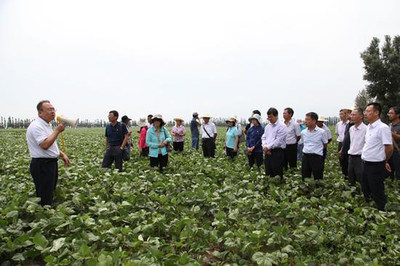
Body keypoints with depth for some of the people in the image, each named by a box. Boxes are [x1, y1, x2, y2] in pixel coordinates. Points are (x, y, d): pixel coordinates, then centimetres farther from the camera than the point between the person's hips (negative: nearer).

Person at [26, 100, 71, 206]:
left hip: (51, 163, 10)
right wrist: (57, 130, -21)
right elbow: (45, 145, -28)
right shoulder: (36, 126, -17)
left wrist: (62, 154, 14)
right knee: (44, 199, -4)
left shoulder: (47, 125, 15)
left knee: (50, 194, 18)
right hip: (42, 165, -10)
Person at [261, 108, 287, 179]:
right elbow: (263, 138, 11)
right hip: (268, 152, 7)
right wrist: (265, 147, -6)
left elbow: (278, 141, -16)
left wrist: (268, 147, -12)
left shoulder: (282, 126, -9)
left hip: (277, 151, -7)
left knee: (277, 175, -2)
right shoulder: (267, 126, 14)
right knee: (268, 173, 12)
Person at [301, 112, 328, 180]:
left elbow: (325, 144, 7)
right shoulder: (303, 132, 5)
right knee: (305, 178, 10)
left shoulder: (322, 132, -6)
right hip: (305, 157, 4)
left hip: (317, 157, -4)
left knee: (318, 179, 4)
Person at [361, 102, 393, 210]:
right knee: (365, 191, 21)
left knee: (377, 194, 4)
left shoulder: (383, 128, -18)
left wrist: (385, 162, -2)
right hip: (366, 164, 9)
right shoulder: (369, 127, 8)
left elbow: (389, 148, -17)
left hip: (376, 166, -8)